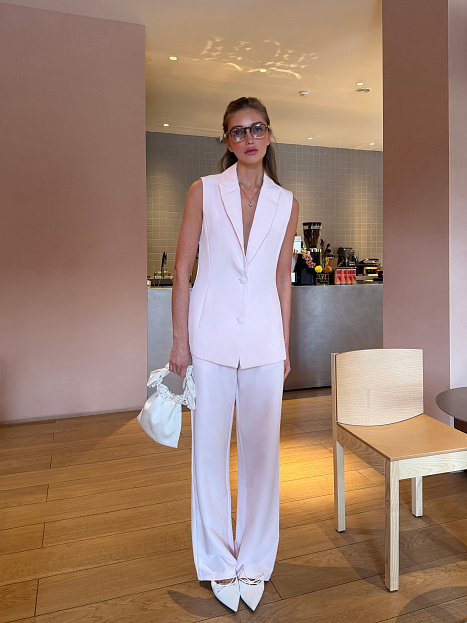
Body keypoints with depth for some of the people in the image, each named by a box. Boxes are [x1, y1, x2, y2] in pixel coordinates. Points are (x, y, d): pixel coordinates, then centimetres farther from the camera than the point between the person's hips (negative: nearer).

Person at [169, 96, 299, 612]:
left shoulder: (286, 204, 9)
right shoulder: (204, 192, 3)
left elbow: (282, 279, 12)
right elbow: (182, 270, 2)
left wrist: (285, 347, 10)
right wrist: (180, 340, -2)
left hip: (264, 341, 2)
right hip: (212, 336, -1)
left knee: (261, 450, 8)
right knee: (210, 451, 6)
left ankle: (255, 561, 29)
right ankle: (219, 563, 28)